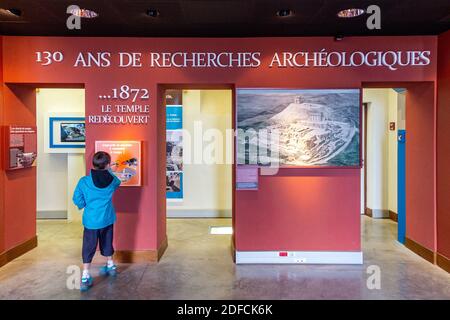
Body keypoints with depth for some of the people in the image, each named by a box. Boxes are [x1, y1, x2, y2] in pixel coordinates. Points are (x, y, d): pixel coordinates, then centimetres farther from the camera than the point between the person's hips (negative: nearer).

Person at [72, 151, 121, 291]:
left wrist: (85, 204, 10)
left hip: (91, 220, -3)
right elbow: (117, 182, 16)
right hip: (107, 219, 3)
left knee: (88, 248, 4)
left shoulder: (84, 181, -16)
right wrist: (109, 171, 26)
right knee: (107, 243, 22)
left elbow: (77, 199, -10)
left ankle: (85, 277, 2)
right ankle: (111, 266, 39)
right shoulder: (112, 180, -9)